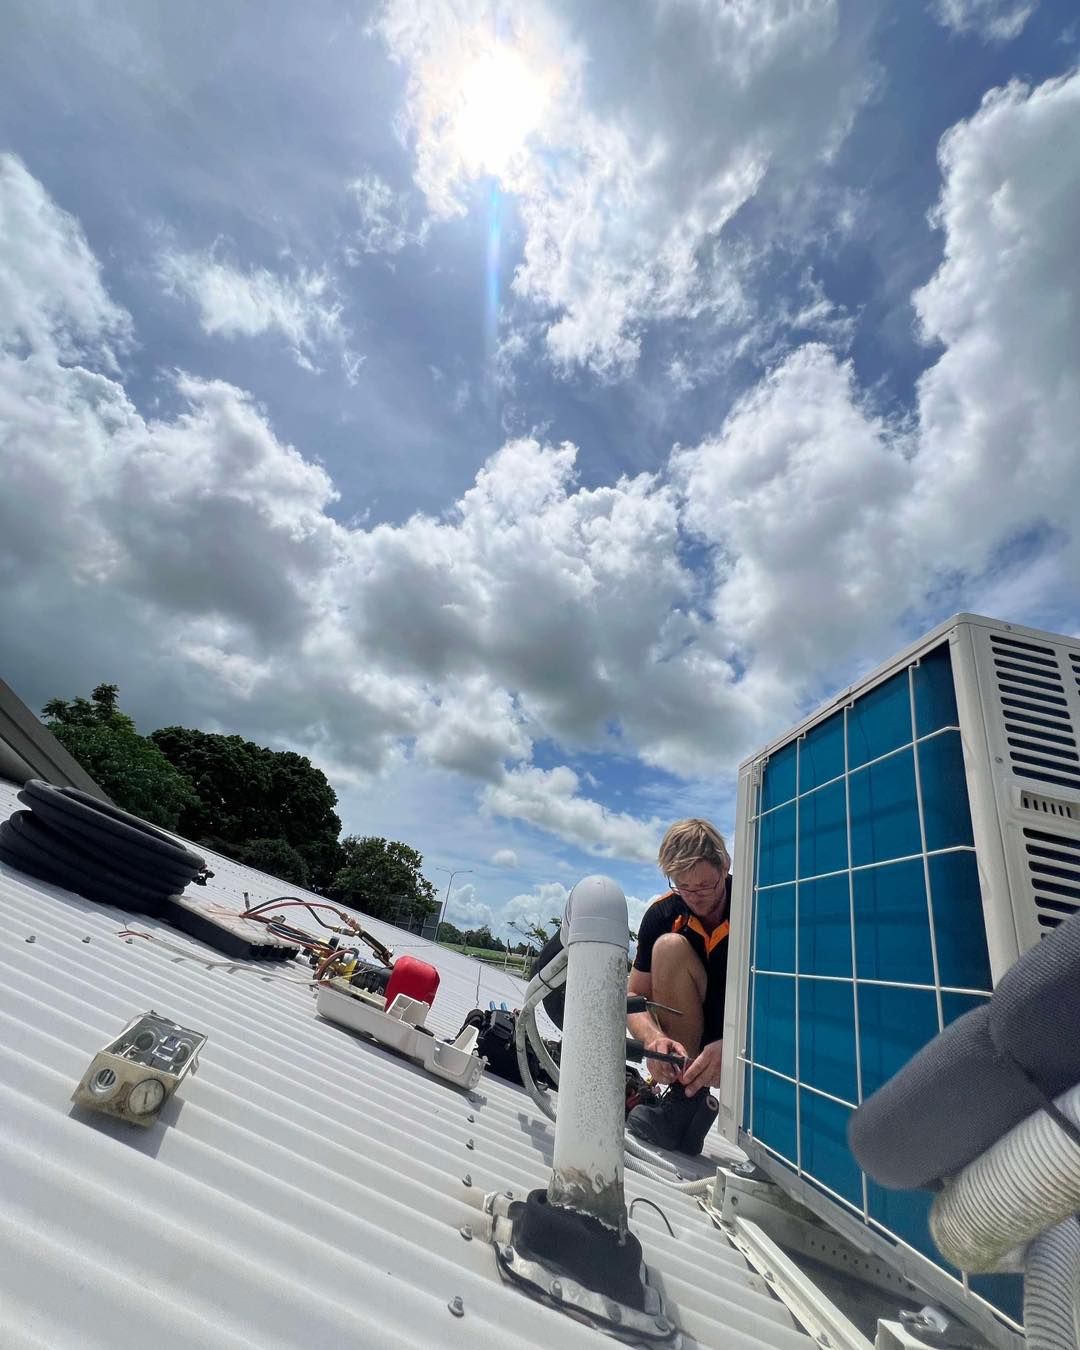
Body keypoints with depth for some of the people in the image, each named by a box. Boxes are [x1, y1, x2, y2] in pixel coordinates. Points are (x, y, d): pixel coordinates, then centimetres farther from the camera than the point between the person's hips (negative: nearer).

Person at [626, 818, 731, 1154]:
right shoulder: (663, 914, -13)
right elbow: (635, 997, -11)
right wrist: (653, 1037, -34)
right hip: (691, 1039, 3)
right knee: (669, 947, -26)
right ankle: (686, 1097, -20)